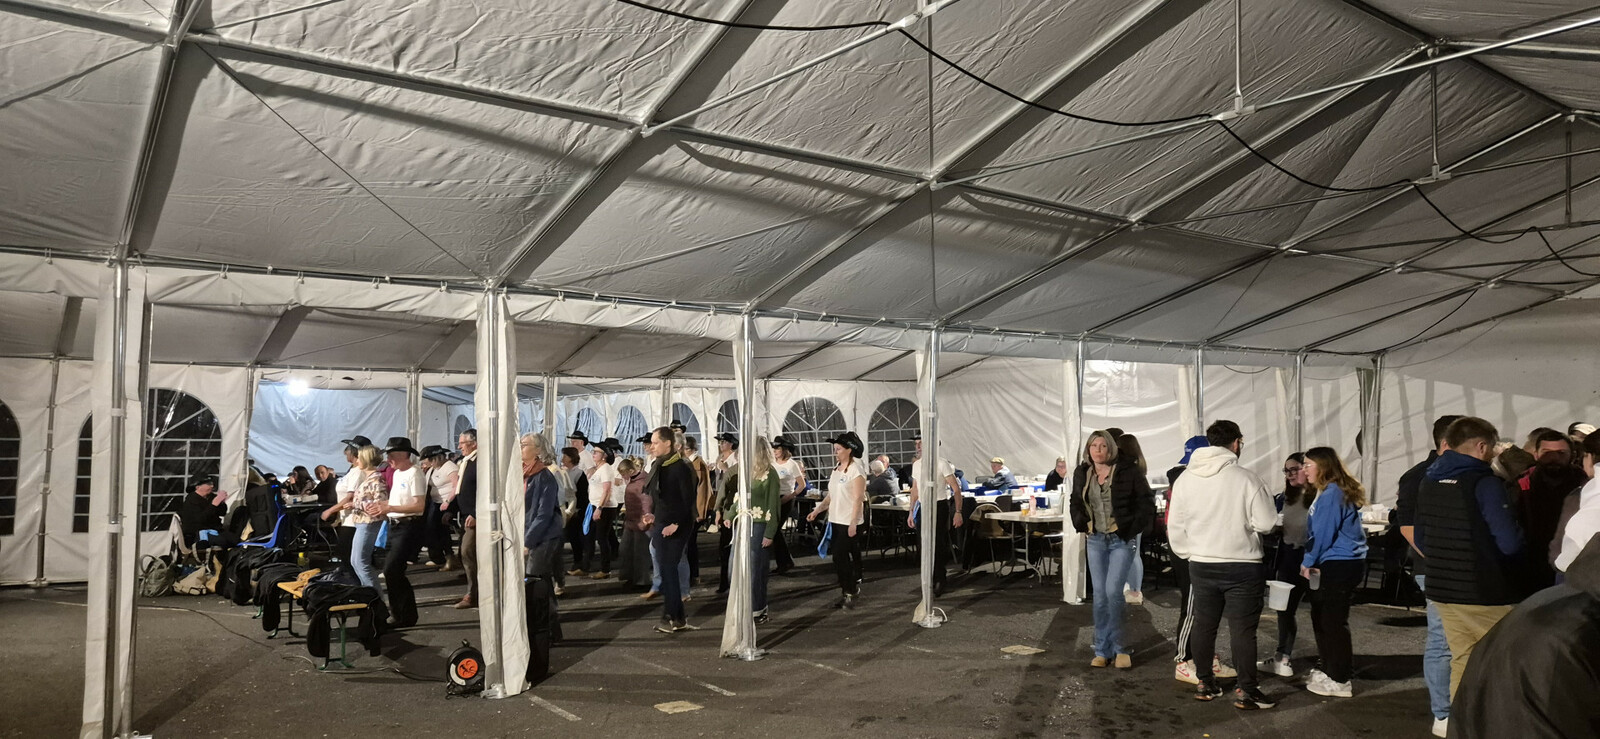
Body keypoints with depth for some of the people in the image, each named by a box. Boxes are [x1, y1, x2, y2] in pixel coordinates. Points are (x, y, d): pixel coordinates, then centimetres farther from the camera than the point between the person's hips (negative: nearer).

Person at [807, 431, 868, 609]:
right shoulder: (837, 469, 12)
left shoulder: (856, 469, -12)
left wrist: (853, 523, -21)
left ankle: (849, 593, 7)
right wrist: (817, 510, 5)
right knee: (839, 558, 9)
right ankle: (851, 591, 19)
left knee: (840, 557, -7)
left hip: (849, 523, -8)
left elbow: (858, 498, -17)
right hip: (835, 521, 8)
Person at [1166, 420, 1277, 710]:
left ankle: (1204, 683, 23)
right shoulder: (1246, 479, -14)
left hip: (1200, 564, 4)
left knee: (1203, 625, 14)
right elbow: (1266, 523, -11)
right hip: (1242, 566, -4)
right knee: (1243, 629, 3)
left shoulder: (1185, 479, -1)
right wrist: (1244, 520, 9)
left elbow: (1174, 525, 2)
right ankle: (1246, 691, 7)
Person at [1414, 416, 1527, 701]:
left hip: (1443, 589, 7)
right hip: (1487, 593, -7)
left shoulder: (1428, 482, 9)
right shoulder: (1485, 484, -15)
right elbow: (1510, 543, -19)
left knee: (1462, 661, 14)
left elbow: (1420, 539, 14)